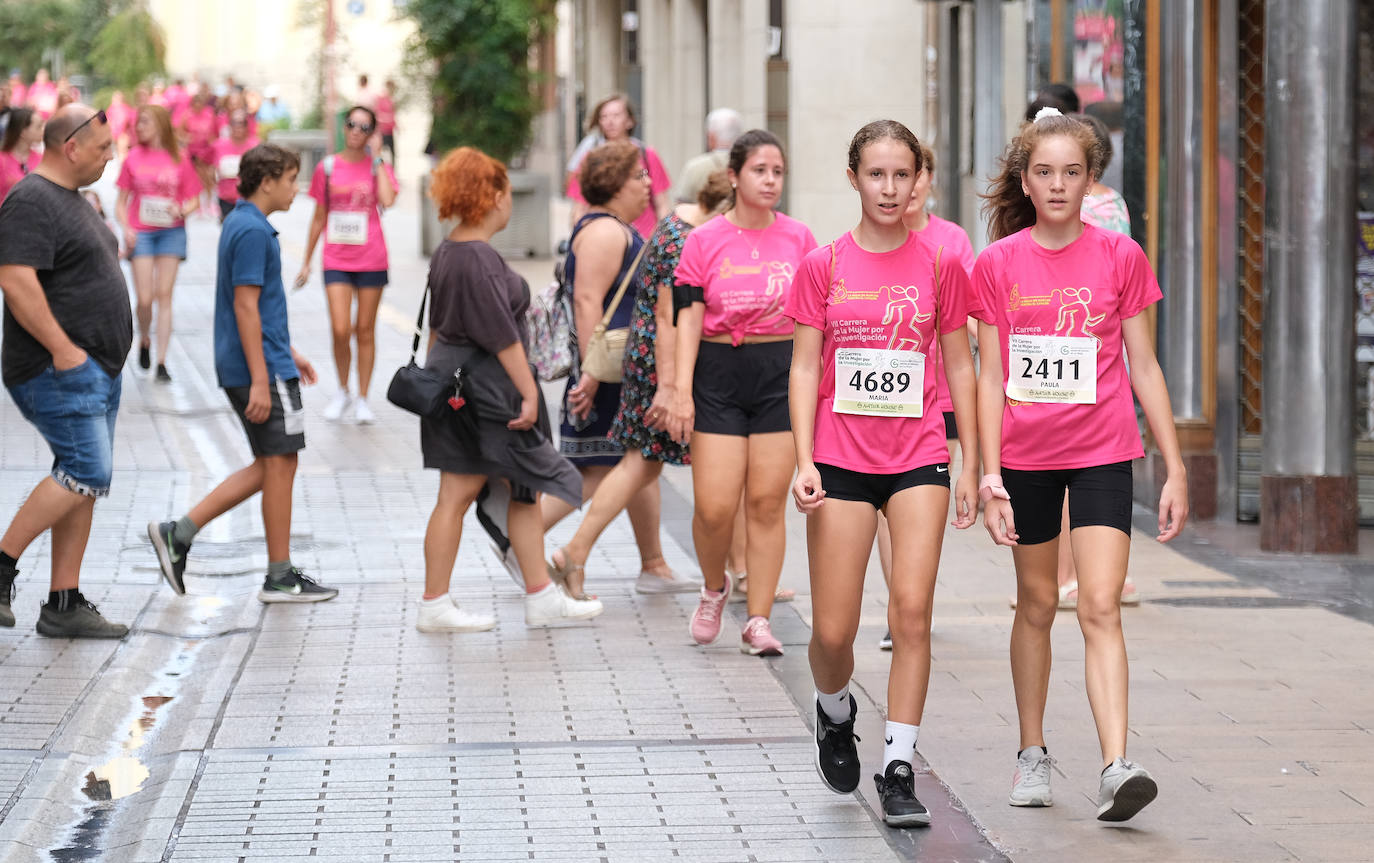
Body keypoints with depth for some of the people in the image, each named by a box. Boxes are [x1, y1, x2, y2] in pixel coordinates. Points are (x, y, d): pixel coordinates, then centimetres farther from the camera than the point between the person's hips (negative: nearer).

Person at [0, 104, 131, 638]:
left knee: (86, 482, 7)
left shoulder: (70, 199, 19)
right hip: (59, 371, -10)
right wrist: (63, 348, -23)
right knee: (86, 473, -16)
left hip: (96, 371, 10)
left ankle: (64, 605, 8)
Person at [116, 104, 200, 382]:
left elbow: (194, 200, 7)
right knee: (145, 298, -6)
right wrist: (126, 228, -8)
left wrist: (182, 210, -14)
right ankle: (144, 340, 24)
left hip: (171, 231, 0)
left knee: (164, 295, -2)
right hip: (140, 232, 0)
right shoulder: (134, 158, 2)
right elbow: (121, 201, 7)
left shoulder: (178, 159, 2)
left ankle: (161, 362, 0)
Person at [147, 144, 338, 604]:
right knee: (279, 464, -2)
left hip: (258, 366, 10)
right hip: (261, 367, -10)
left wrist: (288, 353, 29)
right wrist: (260, 381, -22)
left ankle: (178, 533, 10)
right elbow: (246, 307, -20)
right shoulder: (253, 231, -16)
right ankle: (280, 577, 5)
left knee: (270, 467, 13)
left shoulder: (242, 225, 15)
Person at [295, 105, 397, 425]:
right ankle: (342, 392, 12)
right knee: (340, 330, -10)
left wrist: (376, 158, -12)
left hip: (371, 261, 0)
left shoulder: (378, 166, 1)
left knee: (365, 331, 5)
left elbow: (387, 200, -20)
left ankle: (362, 399, 16)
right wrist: (307, 261, 12)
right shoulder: (327, 168, 4)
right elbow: (319, 217, 11)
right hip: (337, 260, 0)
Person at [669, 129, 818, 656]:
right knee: (714, 507, -7)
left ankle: (758, 620, 8)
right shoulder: (705, 241, 0)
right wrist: (682, 391, -8)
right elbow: (689, 318, -1)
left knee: (767, 502, 0)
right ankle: (714, 589, 22)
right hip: (719, 375, -1)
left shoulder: (798, 238, 5)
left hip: (781, 375, 1)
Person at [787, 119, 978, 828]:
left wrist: (970, 464, 6)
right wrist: (804, 461, -8)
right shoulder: (823, 266, 1)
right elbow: (804, 367, 2)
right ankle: (836, 710, 33)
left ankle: (899, 769, -3)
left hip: (918, 457, 0)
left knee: (912, 613, -11)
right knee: (833, 631, 0)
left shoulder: (939, 264, 3)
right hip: (842, 457, 0)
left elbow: (958, 365, 8)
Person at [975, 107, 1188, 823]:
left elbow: (1144, 369, 3)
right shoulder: (998, 264, 0)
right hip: (1025, 454, 1)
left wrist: (1175, 469, 1)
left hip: (1102, 453, -1)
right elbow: (990, 377, 1)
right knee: (1036, 603, 12)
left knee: (1101, 607, -12)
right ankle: (1032, 754, 27)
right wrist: (989, 473, -7)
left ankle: (1115, 769, -21)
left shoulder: (1120, 257, -1)